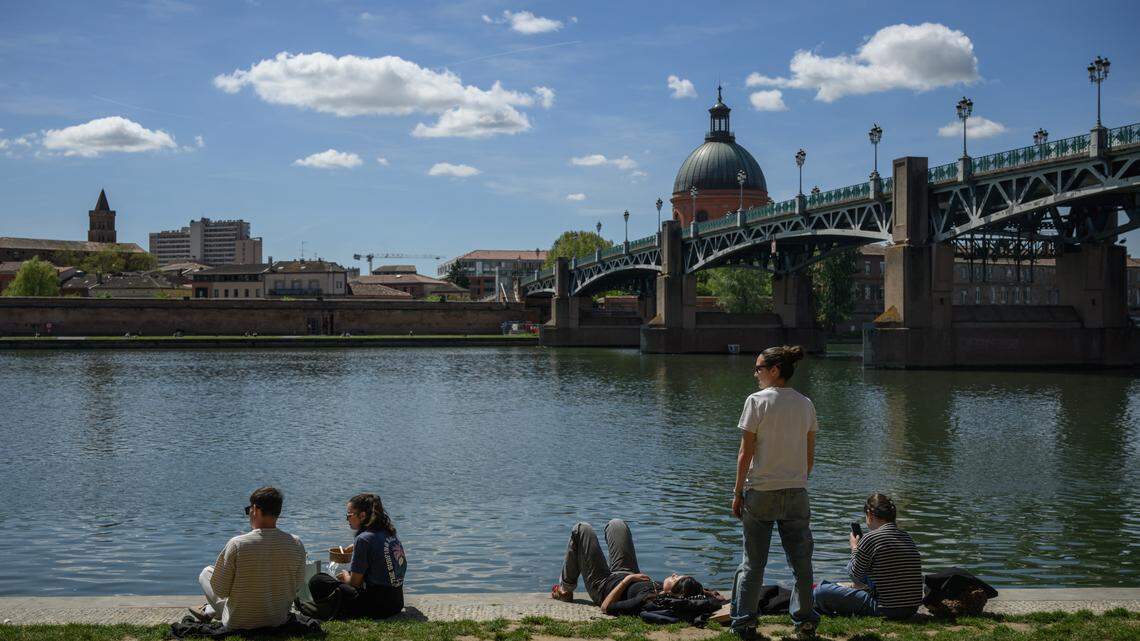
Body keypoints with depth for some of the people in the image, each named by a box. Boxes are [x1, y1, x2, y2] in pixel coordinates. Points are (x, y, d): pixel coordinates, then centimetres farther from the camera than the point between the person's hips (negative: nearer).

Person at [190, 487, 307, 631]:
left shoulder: (237, 544, -23)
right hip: (279, 620, 4)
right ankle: (209, 612, 44)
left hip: (239, 624, -3)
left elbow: (220, 590, -14)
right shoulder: (296, 544, -14)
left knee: (206, 572, 18)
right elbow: (298, 585, -1)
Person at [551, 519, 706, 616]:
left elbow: (606, 608, -37)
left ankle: (565, 589, 23)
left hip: (602, 587, -6)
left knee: (582, 530, 2)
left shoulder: (647, 600, -48)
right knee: (616, 524, 19)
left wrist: (627, 579, -35)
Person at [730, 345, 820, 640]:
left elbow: (745, 453, -9)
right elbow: (810, 456, 8)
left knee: (753, 562, 6)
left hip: (760, 492, -3)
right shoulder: (805, 404, 5)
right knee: (801, 560, 10)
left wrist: (738, 492, -2)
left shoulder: (757, 401, -9)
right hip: (796, 493, 3)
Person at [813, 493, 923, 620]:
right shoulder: (907, 538, 9)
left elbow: (854, 575, 1)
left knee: (822, 590, -1)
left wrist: (854, 548, 17)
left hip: (886, 611, -8)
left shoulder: (870, 538, -12)